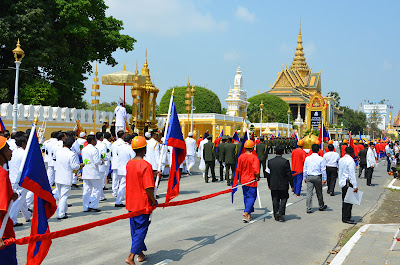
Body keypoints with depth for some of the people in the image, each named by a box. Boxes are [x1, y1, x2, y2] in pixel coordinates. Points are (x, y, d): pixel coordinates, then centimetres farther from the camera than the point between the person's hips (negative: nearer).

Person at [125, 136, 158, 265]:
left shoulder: (129, 163, 2)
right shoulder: (146, 165, -21)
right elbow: (148, 188, -25)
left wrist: (154, 175, 14)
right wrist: (154, 201, -11)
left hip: (131, 203, 7)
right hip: (143, 204, -7)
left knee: (135, 229, 18)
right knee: (141, 229, 3)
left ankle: (140, 254, 32)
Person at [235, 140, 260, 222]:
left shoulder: (241, 157, -2)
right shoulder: (254, 157, -17)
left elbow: (238, 169, 6)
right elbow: (256, 171, -22)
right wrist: (257, 178, -2)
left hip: (243, 181, 5)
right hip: (252, 181, -5)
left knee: (246, 196, 17)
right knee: (251, 197, 4)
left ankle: (249, 214, 26)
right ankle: (246, 213, -11)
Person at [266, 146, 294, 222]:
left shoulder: (270, 161, -3)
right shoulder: (285, 161, -12)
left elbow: (268, 174, 3)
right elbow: (289, 174, -9)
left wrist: (269, 184, 15)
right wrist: (292, 185, -2)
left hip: (273, 185, 2)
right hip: (283, 185, -2)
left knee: (275, 200, 10)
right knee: (284, 198, 12)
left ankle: (276, 215, 13)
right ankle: (280, 212, -6)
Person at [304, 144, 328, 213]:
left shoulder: (307, 158, 0)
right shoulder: (320, 159, -8)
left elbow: (305, 169, 6)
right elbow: (323, 170, -5)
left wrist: (305, 178, 16)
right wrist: (324, 179, 2)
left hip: (309, 177, 1)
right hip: (317, 177, -1)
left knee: (309, 193, 1)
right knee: (319, 192, 14)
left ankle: (308, 208, -3)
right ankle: (321, 206, 31)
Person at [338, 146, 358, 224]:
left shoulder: (341, 160, 9)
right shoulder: (350, 161, -15)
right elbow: (352, 174, -17)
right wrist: (355, 186, -15)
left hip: (342, 182, 8)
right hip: (348, 183, -8)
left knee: (344, 200, 13)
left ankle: (344, 217, 19)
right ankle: (346, 218, -4)